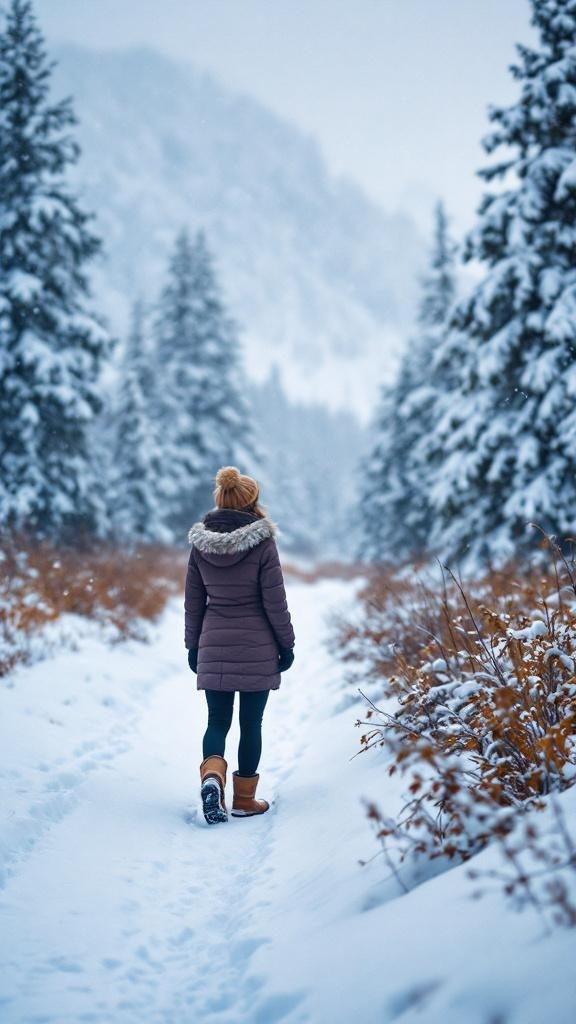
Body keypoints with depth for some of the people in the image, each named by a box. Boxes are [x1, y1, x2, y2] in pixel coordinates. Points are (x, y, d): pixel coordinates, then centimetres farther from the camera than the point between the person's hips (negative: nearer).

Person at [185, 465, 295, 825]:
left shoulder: (200, 543, 1)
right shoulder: (262, 543, -11)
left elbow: (193, 602, 6)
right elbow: (274, 601, -9)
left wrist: (193, 646, 15)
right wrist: (287, 643, 1)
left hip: (214, 648, 3)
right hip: (256, 649, -3)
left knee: (217, 721, 10)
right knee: (251, 724, 8)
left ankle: (212, 775, -16)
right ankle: (244, 798, 14)